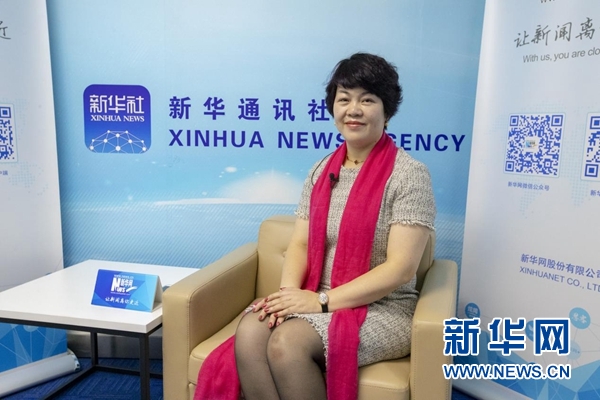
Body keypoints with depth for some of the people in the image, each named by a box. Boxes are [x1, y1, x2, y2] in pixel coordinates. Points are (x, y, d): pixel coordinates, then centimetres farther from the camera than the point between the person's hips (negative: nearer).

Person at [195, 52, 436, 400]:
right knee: (250, 333, -23)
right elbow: (300, 244, 6)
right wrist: (289, 292, -14)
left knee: (287, 342, -29)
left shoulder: (409, 175, -10)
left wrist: (323, 301, -19)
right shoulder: (322, 171, 9)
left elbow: (401, 268, -16)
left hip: (383, 310, -4)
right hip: (317, 301, 5)